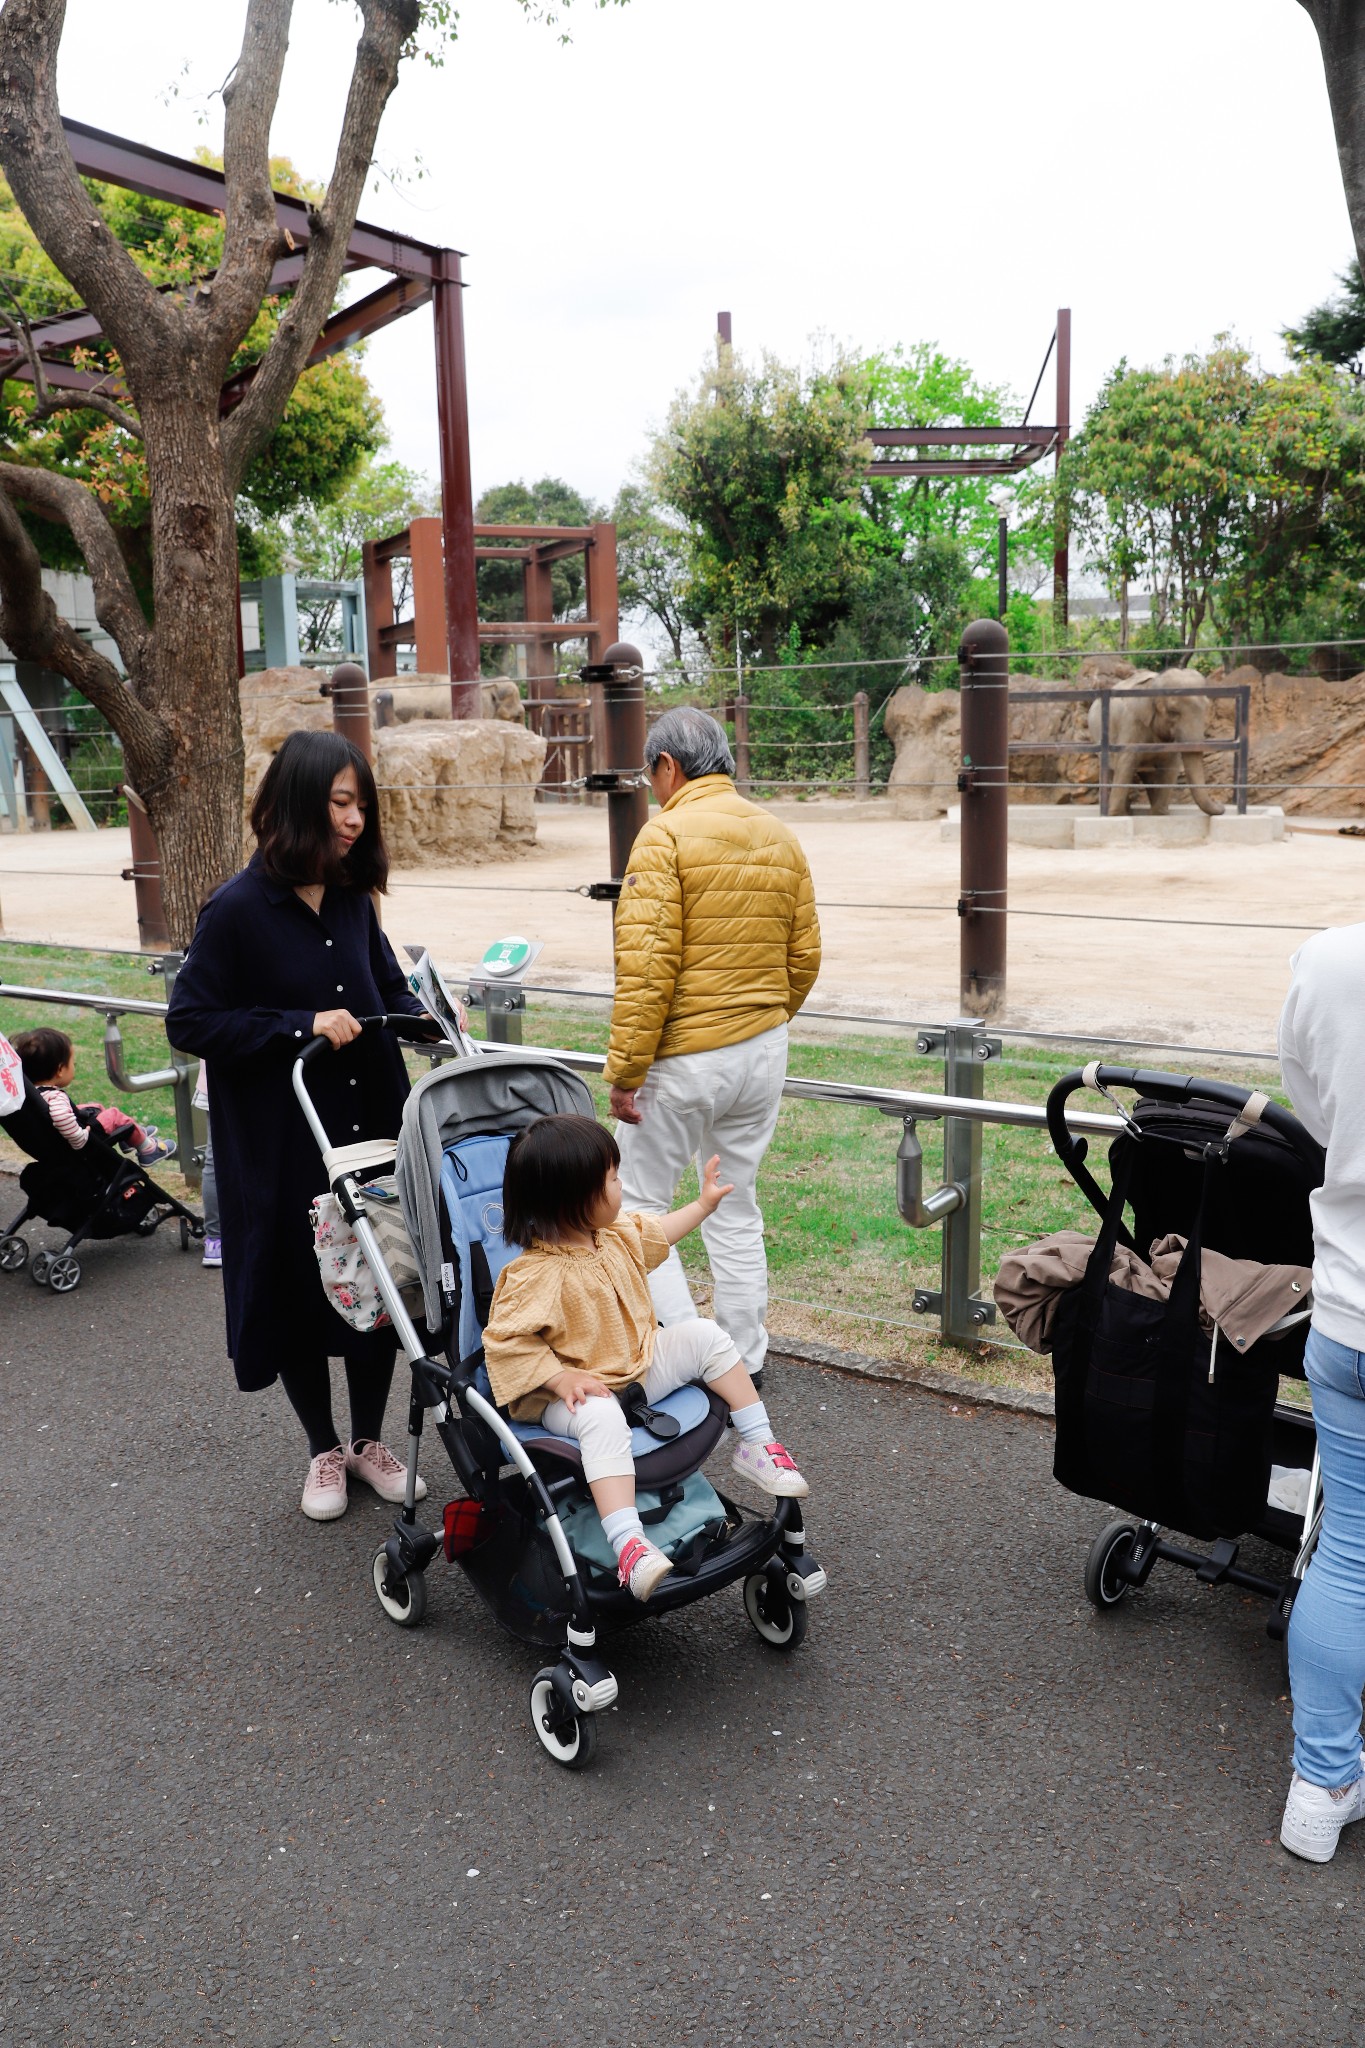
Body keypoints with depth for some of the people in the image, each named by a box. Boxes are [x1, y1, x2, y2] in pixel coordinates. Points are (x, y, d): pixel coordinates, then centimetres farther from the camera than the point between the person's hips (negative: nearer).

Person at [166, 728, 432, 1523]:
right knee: (299, 1294, 11)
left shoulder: (352, 900, 3)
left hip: (372, 1134, 5)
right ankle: (324, 1451, 33)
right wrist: (302, 1027, -20)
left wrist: (428, 1016, -4)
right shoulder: (240, 908, -14)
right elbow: (190, 1020, -13)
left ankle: (370, 1440, 34)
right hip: (283, 1150, -5)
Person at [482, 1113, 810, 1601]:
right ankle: (628, 1543, -47)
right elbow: (505, 1341, -27)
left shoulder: (617, 1238, 1)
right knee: (603, 1420, -38)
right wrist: (562, 1378, -32)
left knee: (704, 1336, -2)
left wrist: (704, 1204, 31)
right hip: (582, 1391, -8)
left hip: (640, 1366, 8)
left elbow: (656, 1233, 24)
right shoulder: (536, 1275, -27)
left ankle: (756, 1444, 8)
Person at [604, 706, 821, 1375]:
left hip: (685, 1057, -7)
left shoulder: (666, 834, -12)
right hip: (764, 1053, 7)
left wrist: (625, 1070, -14)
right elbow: (805, 957, 12)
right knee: (737, 1208, 17)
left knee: (639, 1203, 7)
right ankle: (744, 1358, 25)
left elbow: (646, 966, -19)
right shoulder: (782, 837, 8)